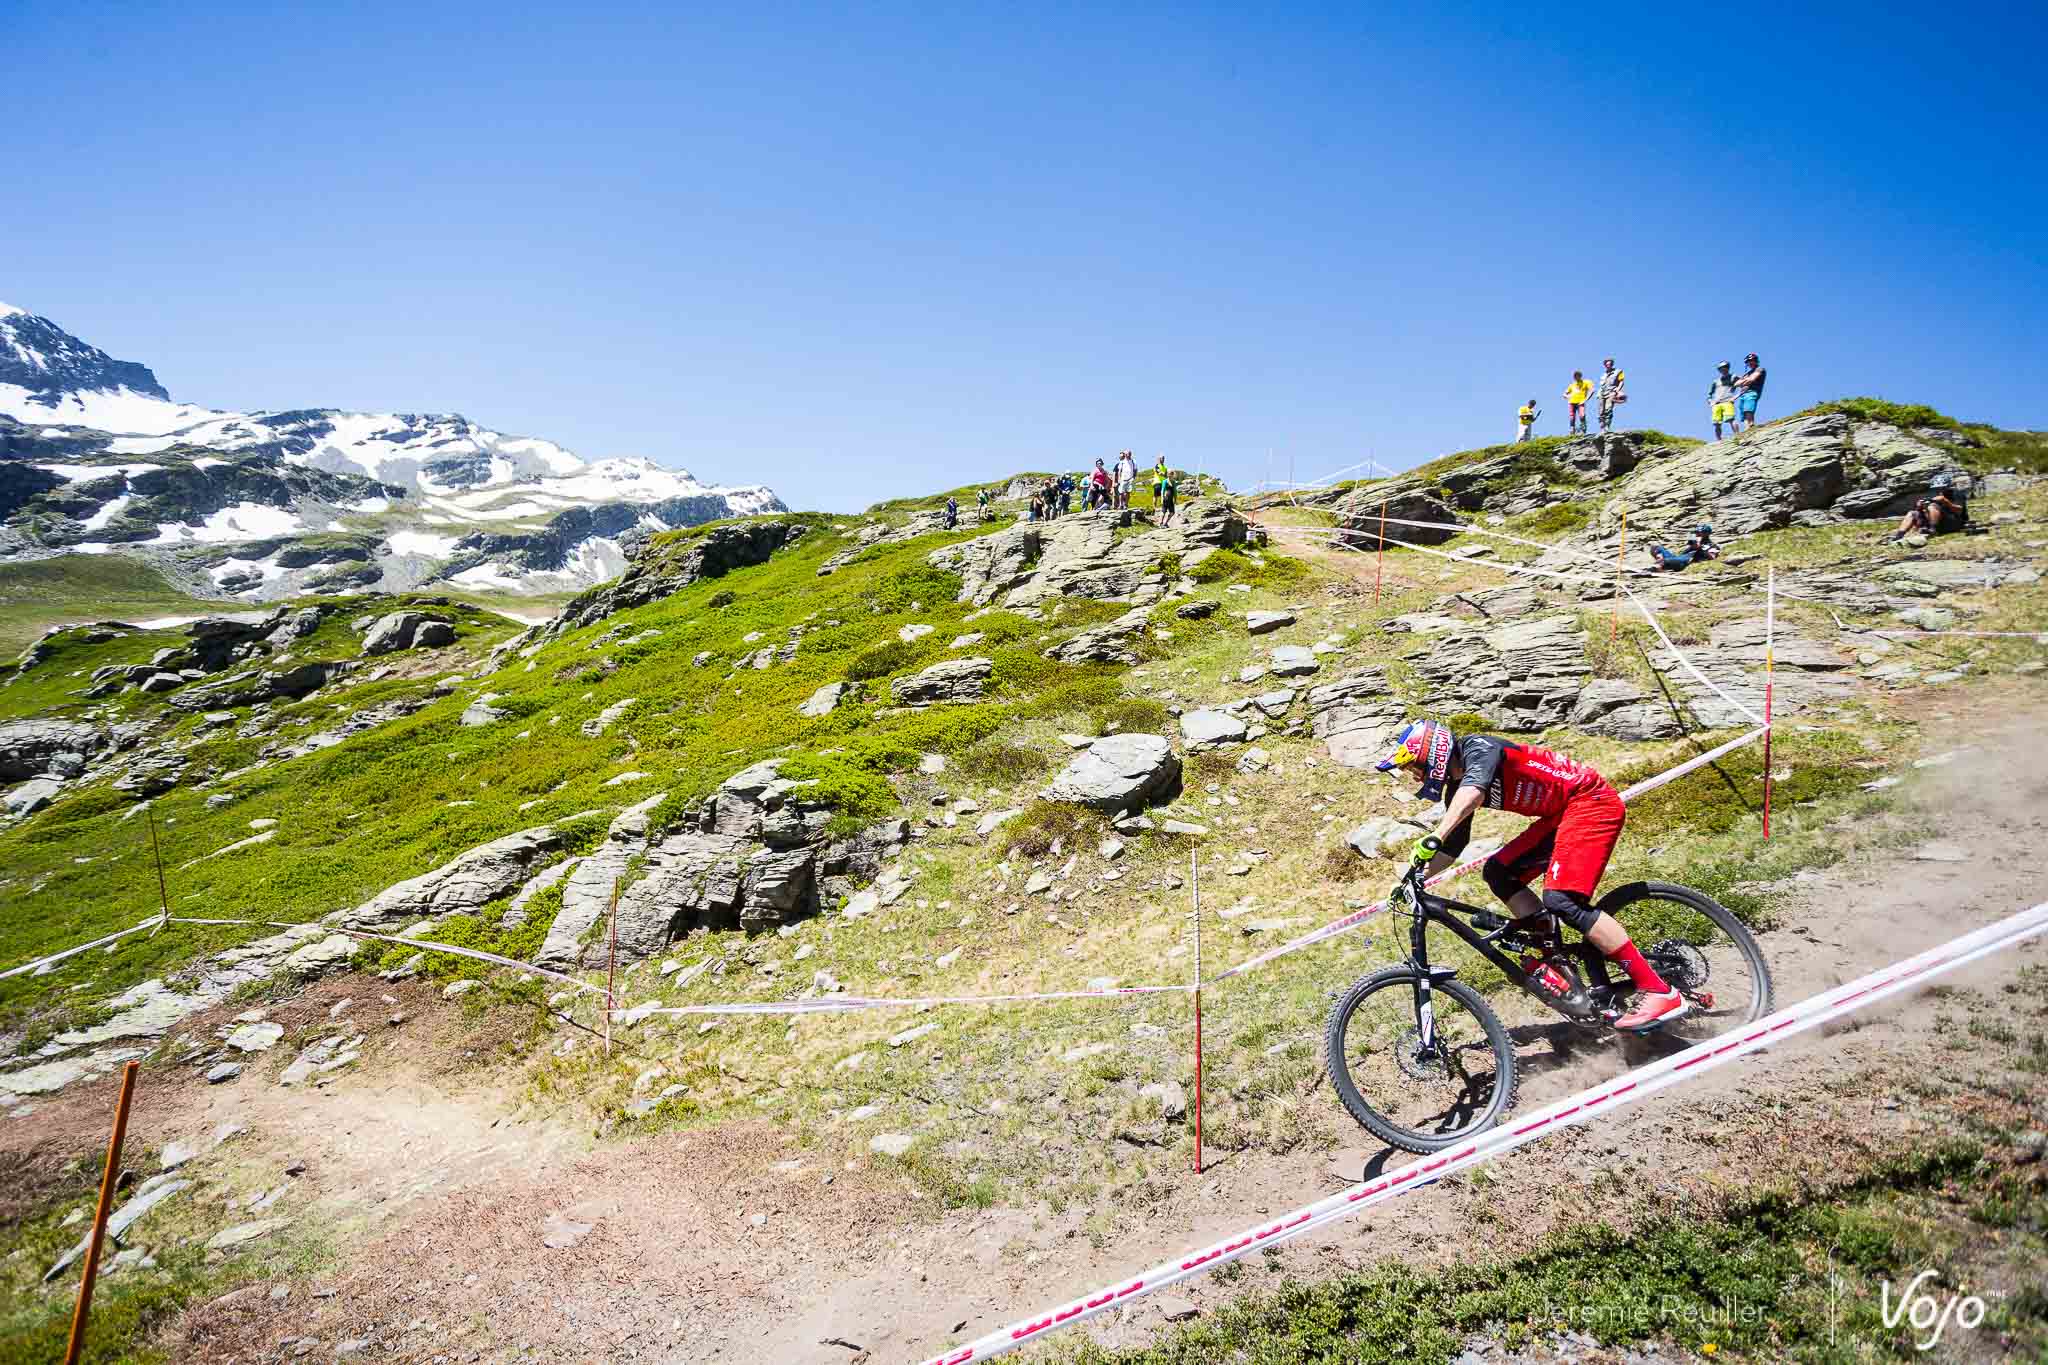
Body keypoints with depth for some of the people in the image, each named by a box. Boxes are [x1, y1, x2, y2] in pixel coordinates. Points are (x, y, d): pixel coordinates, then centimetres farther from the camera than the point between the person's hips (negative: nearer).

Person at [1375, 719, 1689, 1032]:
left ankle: (1660, 992, -19)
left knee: (1561, 900, -21)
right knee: (1498, 872, 1)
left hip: (1592, 800, -9)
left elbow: (1473, 791, -39)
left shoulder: (1477, 748, -17)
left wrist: (1433, 839, -47)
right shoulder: (1456, 790, 9)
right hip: (1562, 815, 9)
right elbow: (1452, 847, 17)